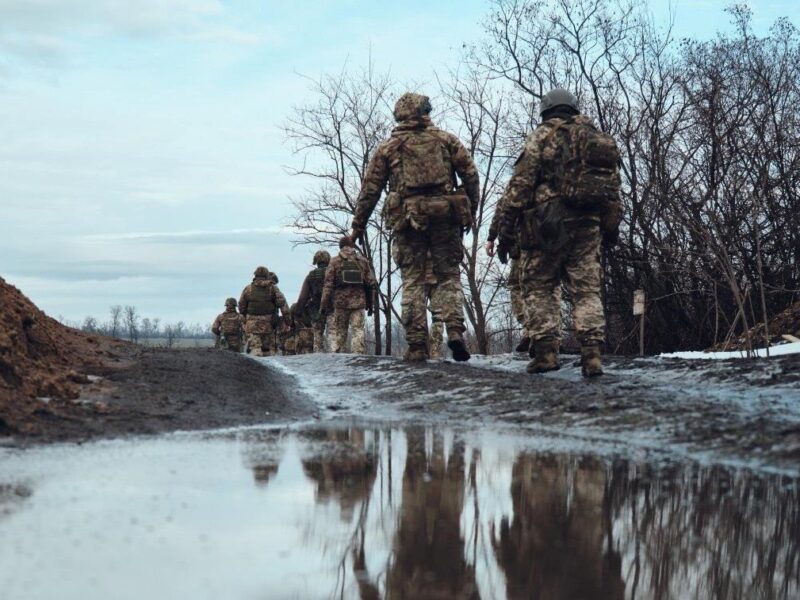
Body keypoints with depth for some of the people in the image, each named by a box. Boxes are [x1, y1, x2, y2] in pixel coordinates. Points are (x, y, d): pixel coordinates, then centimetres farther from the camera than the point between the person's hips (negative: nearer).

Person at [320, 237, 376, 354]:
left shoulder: (335, 261, 1)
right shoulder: (363, 260, 7)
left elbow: (328, 284, -4)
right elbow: (371, 283, 7)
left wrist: (324, 304, -2)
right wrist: (370, 303, 13)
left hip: (341, 301, -1)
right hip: (358, 301, 1)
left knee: (338, 331, 6)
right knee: (358, 330, 0)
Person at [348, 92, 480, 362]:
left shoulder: (387, 147, 10)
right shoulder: (446, 139, 11)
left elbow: (370, 189, 8)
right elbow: (470, 175, 5)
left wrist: (357, 226, 13)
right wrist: (471, 212, 12)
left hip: (408, 220, 0)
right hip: (445, 217, 0)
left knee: (413, 281, 5)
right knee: (448, 275, 9)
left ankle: (417, 346, 0)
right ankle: (455, 329, -12)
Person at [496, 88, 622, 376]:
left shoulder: (543, 135, 1)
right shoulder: (601, 139, 18)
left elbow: (521, 183, -6)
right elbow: (614, 191, 17)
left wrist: (506, 227, -5)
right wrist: (611, 229, 20)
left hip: (548, 225, -4)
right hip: (589, 226, 4)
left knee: (539, 288, 5)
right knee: (587, 290, 6)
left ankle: (545, 350, -3)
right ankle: (592, 353, -5)